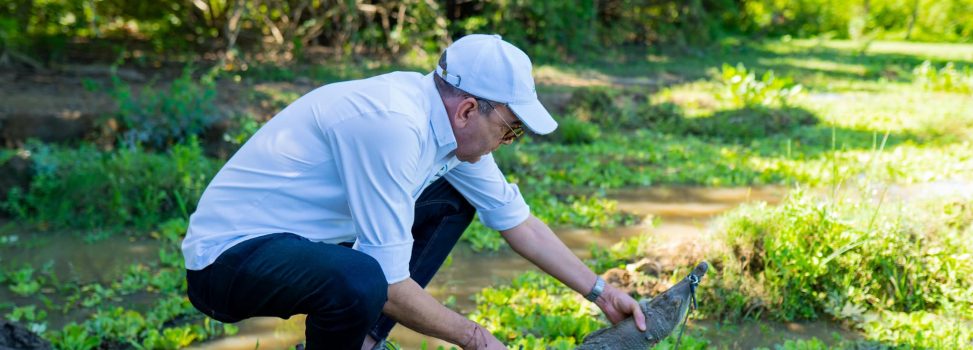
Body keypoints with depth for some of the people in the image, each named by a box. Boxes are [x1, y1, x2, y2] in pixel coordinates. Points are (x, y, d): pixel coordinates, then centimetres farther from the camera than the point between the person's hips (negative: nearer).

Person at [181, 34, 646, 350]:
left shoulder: (450, 120, -1)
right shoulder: (395, 125, -29)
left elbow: (517, 220, 11)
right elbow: (390, 286, -27)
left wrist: (598, 291, 10)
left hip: (301, 239, 9)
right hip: (228, 257, -9)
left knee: (451, 203, 10)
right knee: (361, 283, -38)